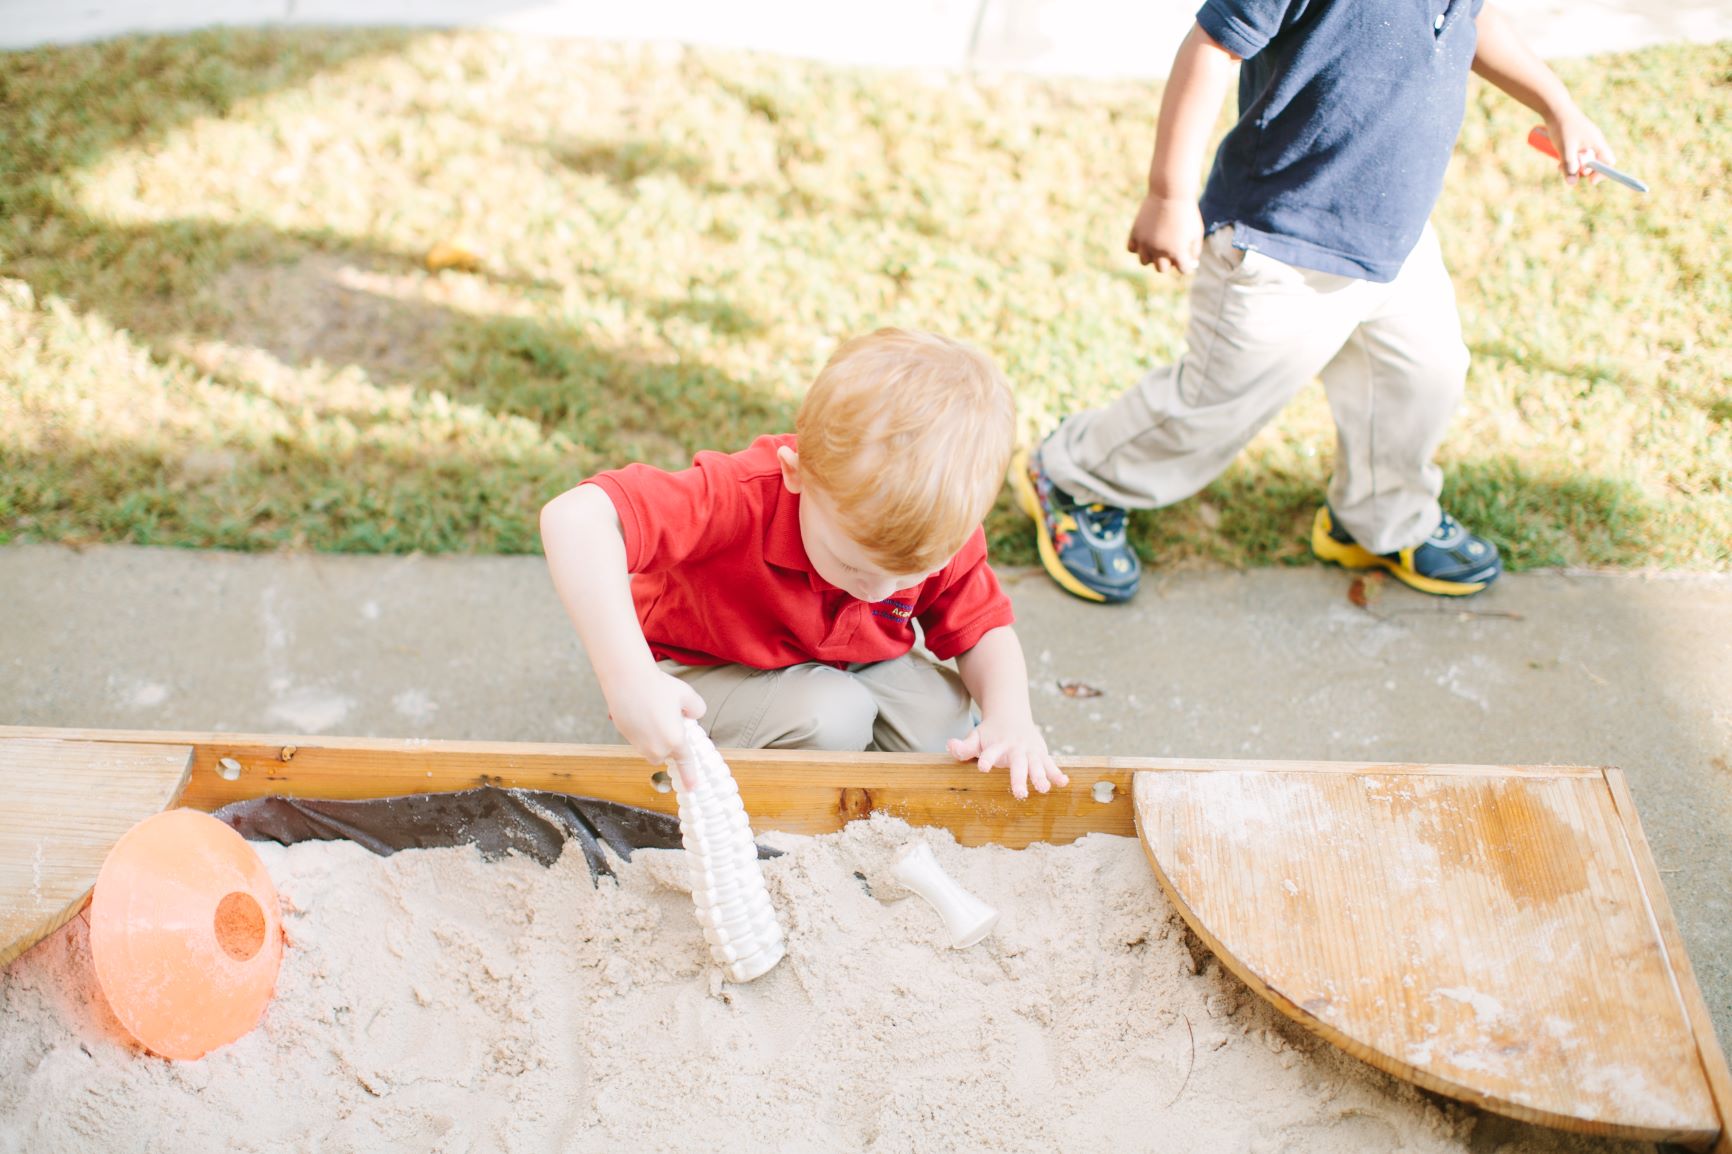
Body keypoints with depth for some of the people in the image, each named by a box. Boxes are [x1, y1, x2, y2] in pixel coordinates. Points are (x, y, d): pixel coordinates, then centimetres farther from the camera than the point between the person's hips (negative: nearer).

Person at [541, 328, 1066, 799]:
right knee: (830, 715, -31)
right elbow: (576, 519, -52)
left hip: (844, 671, 5)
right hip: (702, 676, -5)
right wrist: (630, 680, -59)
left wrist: (1010, 717, -28)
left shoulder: (942, 531, -23)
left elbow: (982, 628, -7)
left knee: (943, 721, -19)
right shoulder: (742, 499, -40)